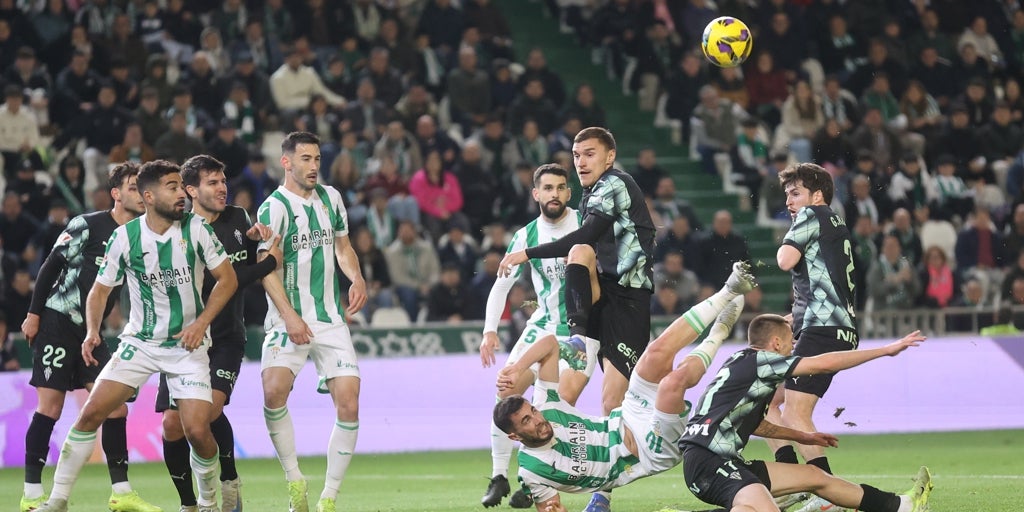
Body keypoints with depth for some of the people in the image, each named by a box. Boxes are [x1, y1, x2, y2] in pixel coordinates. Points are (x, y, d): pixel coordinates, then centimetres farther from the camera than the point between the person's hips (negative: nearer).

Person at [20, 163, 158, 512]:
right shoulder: (87, 226, -10)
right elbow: (51, 266, -7)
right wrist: (34, 313, -8)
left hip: (91, 332, 6)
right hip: (57, 323, -6)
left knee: (115, 407, -1)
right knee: (49, 407, -8)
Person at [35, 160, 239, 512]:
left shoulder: (195, 229, -8)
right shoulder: (125, 237, -8)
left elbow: (227, 278, 0)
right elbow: (100, 290, 3)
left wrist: (202, 322, -11)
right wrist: (92, 331, -15)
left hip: (188, 344, -1)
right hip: (139, 342, 1)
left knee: (197, 430, -14)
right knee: (91, 413, -10)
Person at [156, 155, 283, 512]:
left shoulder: (237, 219, 1)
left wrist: (253, 240, -4)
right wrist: (271, 262, -20)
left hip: (227, 338, 2)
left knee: (211, 407, -22)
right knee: (173, 424, -4)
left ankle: (230, 481, 0)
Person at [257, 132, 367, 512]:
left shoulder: (330, 197, 10)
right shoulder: (274, 208, -7)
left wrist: (356, 278, 0)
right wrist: (289, 316, -22)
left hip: (332, 320, 5)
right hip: (289, 320, -4)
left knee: (349, 405, -7)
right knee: (274, 391, -26)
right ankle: (294, 481, -9)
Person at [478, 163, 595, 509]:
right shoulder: (526, 237, -1)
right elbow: (501, 285, 3)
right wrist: (490, 330, -8)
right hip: (543, 325, 3)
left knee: (563, 404, -18)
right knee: (507, 391, -8)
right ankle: (499, 477, 4)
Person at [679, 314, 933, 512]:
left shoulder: (745, 367, 19)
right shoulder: (756, 360, -9)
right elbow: (825, 364, -10)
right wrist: (886, 350, -2)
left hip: (726, 462, 10)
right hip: (708, 462, -10)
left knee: (813, 476, 17)